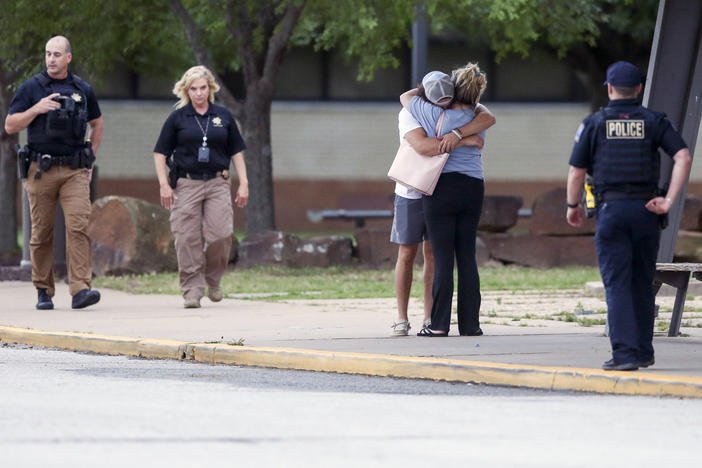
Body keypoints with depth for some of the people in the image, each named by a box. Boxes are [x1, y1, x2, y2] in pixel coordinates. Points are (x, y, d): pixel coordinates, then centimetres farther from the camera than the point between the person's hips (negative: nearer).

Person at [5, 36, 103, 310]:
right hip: (40, 170, -1)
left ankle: (80, 289, -21)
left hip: (75, 171, 1)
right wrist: (37, 109, -14)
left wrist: (90, 155, 14)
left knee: (78, 225, -14)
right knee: (42, 233, 4)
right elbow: (10, 126, 0)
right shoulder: (30, 89, 3)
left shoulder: (82, 90, 10)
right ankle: (43, 292, 15)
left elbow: (96, 123, 25)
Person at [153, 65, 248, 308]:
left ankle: (213, 279, 14)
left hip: (217, 183, 1)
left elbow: (236, 151, 15)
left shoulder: (223, 116, 11)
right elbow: (160, 153, 6)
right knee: (188, 239, -5)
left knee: (220, 234, -10)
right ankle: (192, 289, 1)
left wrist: (243, 183, 9)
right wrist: (164, 184, -4)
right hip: (186, 185, -1)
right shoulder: (177, 118, 5)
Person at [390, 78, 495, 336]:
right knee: (407, 254, 1)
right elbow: (423, 146, -36)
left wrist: (456, 134, -43)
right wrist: (467, 141, -36)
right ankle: (401, 319, 7)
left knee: (433, 254, 2)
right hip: (412, 191, -2)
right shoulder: (409, 113, -20)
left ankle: (430, 319, 5)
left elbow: (488, 118, -30)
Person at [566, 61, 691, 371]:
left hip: (610, 209, -2)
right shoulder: (654, 122, 6)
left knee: (617, 283, -3)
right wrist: (669, 201, -6)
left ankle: (624, 353, -13)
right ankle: (644, 351, 20)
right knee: (642, 284, 13)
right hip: (645, 208, 2)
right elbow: (683, 157, -7)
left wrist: (572, 206, 17)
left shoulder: (595, 123, 2)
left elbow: (576, 172, 2)